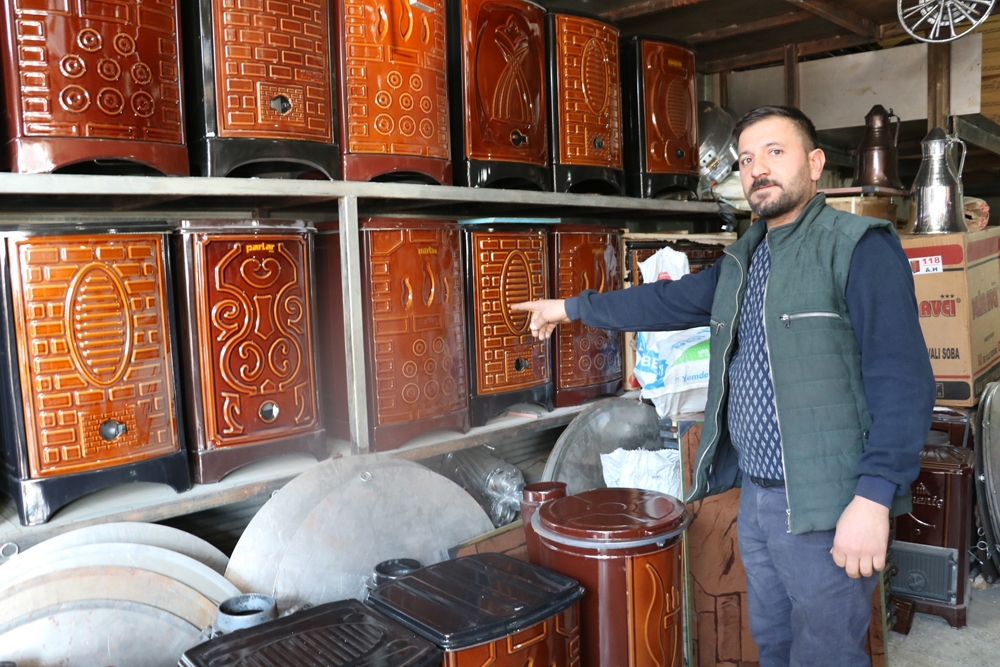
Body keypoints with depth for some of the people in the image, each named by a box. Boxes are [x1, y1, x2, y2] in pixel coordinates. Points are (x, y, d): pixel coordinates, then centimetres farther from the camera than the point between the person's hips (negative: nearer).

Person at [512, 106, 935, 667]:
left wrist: (874, 497, -23)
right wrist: (572, 308, 23)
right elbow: (666, 301, 20)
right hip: (755, 496, 7)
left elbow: (904, 383, -18)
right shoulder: (743, 262, 13)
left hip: (827, 510, -7)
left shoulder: (860, 248, -12)